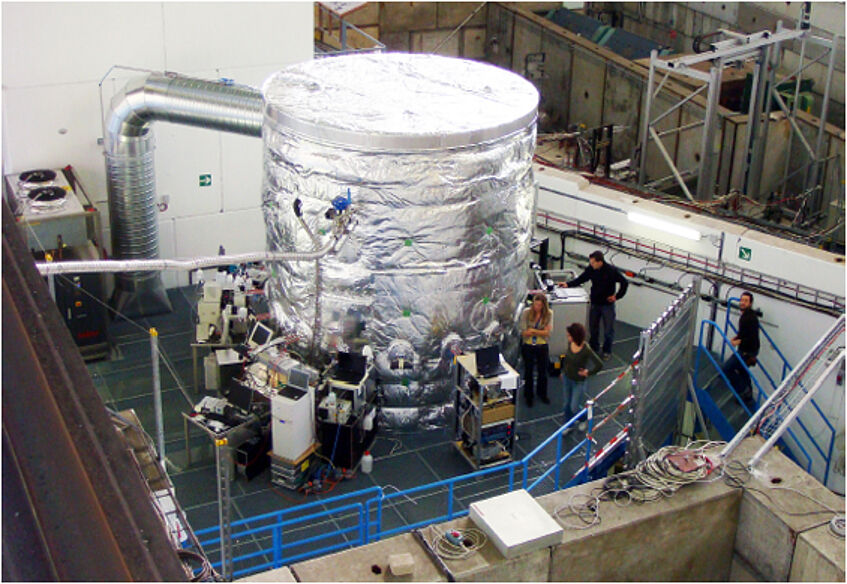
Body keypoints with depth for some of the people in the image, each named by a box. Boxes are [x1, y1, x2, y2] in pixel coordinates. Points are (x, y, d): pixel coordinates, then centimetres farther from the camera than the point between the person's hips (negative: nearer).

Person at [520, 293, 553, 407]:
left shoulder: (549, 314, -10)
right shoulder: (526, 312, -13)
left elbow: (548, 332, -14)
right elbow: (524, 332, -15)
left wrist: (533, 331, -23)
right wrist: (541, 332, -19)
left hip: (542, 347, 1)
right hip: (528, 346, -1)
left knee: (543, 371, 16)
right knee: (528, 371, 12)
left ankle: (542, 394, 38)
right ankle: (528, 396, 29)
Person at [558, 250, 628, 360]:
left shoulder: (611, 271, -20)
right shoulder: (591, 269, -8)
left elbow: (624, 283, -10)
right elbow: (581, 279, 6)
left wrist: (617, 296, -11)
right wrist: (568, 284, -6)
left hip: (607, 304, -4)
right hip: (595, 303, 4)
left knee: (608, 330, 6)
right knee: (593, 328, 13)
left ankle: (607, 351, 24)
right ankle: (594, 349, 31)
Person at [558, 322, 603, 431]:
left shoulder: (586, 350, -29)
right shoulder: (570, 343, -11)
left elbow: (599, 365, -26)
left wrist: (588, 372, -16)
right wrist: (563, 371, 15)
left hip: (579, 382, -6)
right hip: (566, 378, 6)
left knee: (574, 407, 5)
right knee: (566, 405, 18)